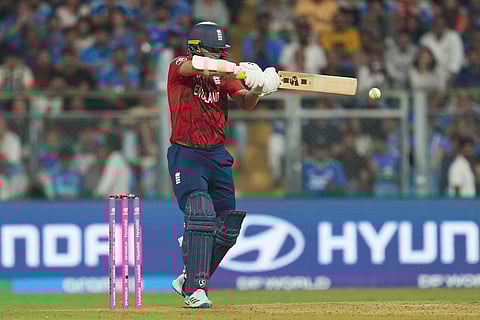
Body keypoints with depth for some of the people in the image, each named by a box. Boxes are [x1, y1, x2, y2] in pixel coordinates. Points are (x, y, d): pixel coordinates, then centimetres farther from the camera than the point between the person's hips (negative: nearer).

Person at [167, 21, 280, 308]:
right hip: (186, 154, -6)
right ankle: (195, 290, -22)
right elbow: (197, 66, -30)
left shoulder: (224, 74, 6)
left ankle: (190, 280, 24)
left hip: (218, 155, 6)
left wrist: (256, 90, -27)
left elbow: (245, 104, -5)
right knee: (200, 213, -23)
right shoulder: (179, 67, -8)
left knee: (228, 227, 6)